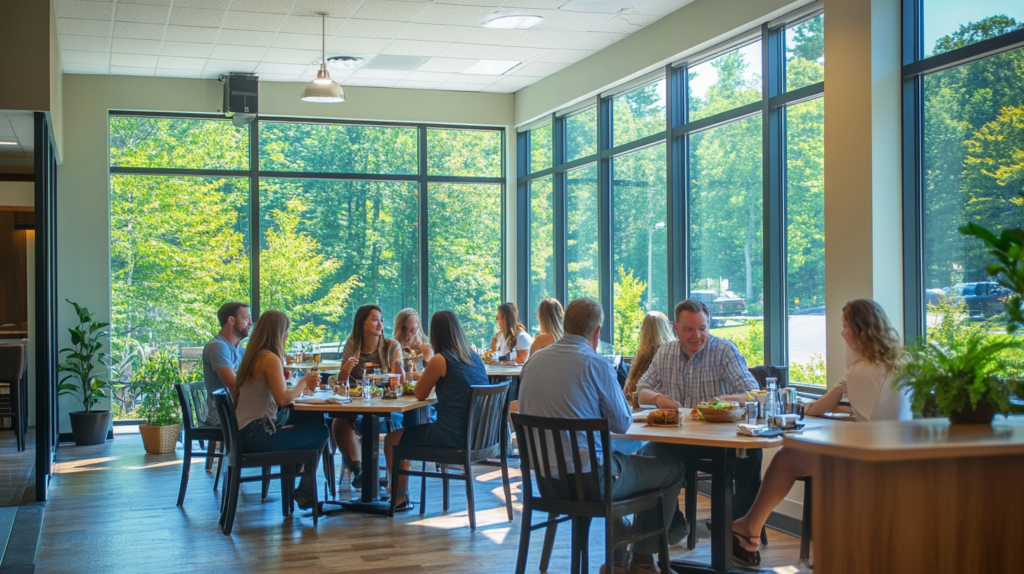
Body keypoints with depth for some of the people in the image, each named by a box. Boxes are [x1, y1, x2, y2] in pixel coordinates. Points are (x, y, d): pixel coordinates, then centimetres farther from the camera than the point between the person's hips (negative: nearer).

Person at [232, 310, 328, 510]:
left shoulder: (253, 356, 13)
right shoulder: (271, 358, -15)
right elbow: (282, 398, -22)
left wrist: (302, 385, 10)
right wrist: (304, 383, -6)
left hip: (246, 431, 9)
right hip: (256, 436, -9)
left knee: (315, 418, 15)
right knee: (320, 433, -1)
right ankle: (305, 495, 14)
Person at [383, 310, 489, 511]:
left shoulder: (440, 360, -13)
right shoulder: (475, 357, 7)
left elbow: (420, 394, 1)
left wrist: (426, 365, 13)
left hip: (451, 437, -8)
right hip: (474, 435, 8)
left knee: (391, 440, 14)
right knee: (403, 434, 30)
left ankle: (400, 498, 26)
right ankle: (402, 495, 39)